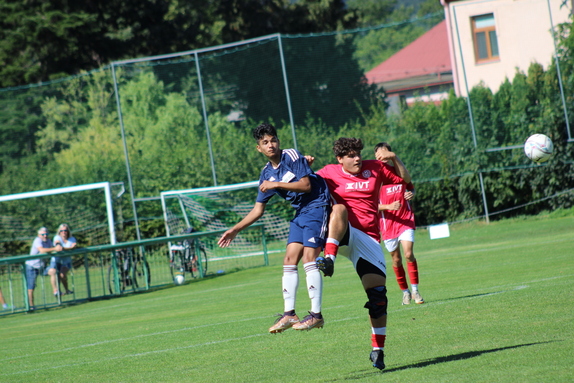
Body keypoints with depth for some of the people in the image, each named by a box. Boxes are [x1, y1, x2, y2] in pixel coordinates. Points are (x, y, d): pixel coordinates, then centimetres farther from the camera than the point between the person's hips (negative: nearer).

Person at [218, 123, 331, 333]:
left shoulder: (292, 156, -11)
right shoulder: (267, 173, 8)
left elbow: (306, 185, -18)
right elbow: (258, 209, 13)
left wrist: (277, 184, -20)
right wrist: (235, 229, 8)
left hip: (317, 207, -7)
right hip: (300, 213, 8)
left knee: (309, 257, -14)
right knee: (290, 259, 1)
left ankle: (316, 315, -13)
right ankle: (289, 314, 4)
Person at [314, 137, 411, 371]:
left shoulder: (374, 168, 10)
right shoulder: (330, 173, 7)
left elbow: (405, 180, 15)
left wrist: (394, 159, 1)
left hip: (369, 239, 2)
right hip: (342, 236, -2)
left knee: (378, 294, -5)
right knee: (339, 209, -36)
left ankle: (378, 350, 6)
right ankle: (329, 257, -51)